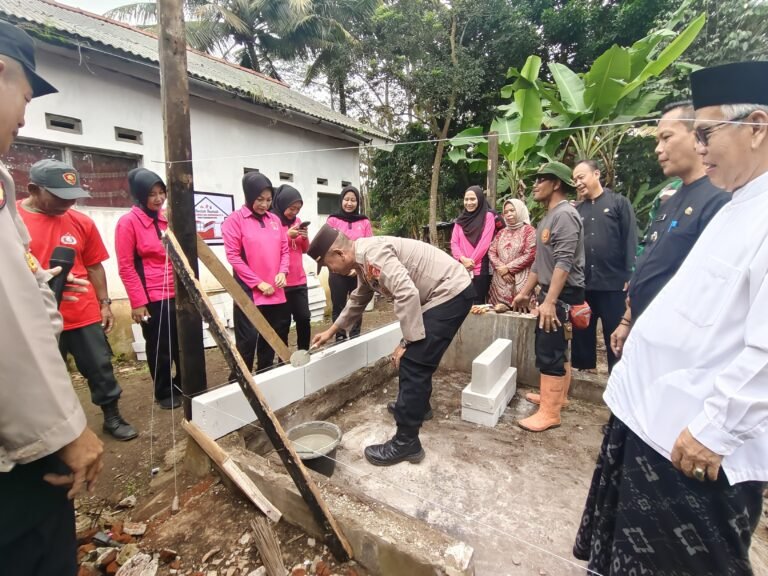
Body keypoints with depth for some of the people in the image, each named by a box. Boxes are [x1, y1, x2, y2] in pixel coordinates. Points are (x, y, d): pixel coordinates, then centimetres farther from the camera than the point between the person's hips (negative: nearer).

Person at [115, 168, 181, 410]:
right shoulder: (128, 222, -7)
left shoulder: (166, 219, 9)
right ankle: (164, 393, 27)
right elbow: (125, 267, -9)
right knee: (160, 348, 8)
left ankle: (183, 386, 32)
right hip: (152, 298, -5)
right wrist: (137, 302, -12)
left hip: (176, 294, 5)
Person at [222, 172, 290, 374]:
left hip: (275, 292, 5)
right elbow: (233, 256, -9)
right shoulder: (235, 220, -5)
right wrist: (258, 283, -13)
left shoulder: (275, 220, 9)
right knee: (248, 339, -1)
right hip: (248, 291, -5)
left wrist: (282, 272, -6)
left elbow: (284, 250, 12)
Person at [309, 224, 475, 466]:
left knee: (413, 363, -10)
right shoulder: (364, 261, 12)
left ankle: (406, 443, 0)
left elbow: (407, 293, -30)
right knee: (415, 358, 22)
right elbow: (357, 301, 27)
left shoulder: (371, 252, -21)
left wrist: (407, 342, -21)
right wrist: (332, 331, 35)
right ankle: (417, 406, 43)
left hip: (451, 292, -10)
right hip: (445, 293, 10)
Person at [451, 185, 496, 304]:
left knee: (477, 302, -3)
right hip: (462, 269, 4)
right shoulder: (460, 219, 15)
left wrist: (471, 261, -12)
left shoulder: (488, 216, 2)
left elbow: (484, 242, -8)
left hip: (480, 269, -4)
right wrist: (463, 259, -11)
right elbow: (454, 243, 6)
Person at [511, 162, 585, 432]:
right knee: (557, 348, 18)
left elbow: (564, 262, -25)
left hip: (563, 294, -10)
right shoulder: (548, 218, 17)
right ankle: (556, 395, 32)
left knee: (549, 352, -7)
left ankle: (549, 412, 2)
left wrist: (550, 301, -29)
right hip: (551, 291, 10)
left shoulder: (565, 215, -15)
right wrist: (525, 292, 19)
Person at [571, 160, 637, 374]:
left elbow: (630, 241, -4)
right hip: (583, 285, 4)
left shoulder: (619, 203, 1)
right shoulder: (577, 211, 12)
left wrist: (630, 278, -11)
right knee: (582, 334, 12)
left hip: (613, 284, -4)